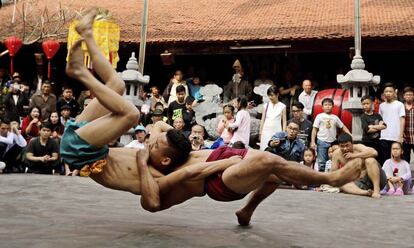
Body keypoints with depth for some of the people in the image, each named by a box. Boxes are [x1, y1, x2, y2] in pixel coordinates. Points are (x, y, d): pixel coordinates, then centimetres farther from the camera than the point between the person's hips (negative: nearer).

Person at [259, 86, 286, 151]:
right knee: (265, 150, -3)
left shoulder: (282, 106, 3)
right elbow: (263, 120, 12)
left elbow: (284, 121, 4)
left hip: (277, 132, -2)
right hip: (266, 132, 2)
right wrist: (260, 133, 9)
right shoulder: (266, 106, 9)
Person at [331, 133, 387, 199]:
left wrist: (354, 155, -25)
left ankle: (377, 190, -35)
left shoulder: (358, 147, -10)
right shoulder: (336, 154, -1)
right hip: (360, 184, 3)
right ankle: (365, 192, -50)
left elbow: (374, 152, -29)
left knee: (370, 160, -27)